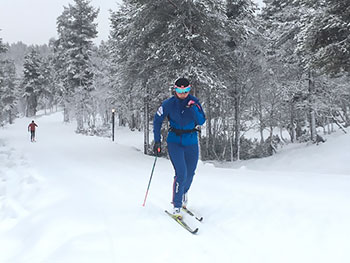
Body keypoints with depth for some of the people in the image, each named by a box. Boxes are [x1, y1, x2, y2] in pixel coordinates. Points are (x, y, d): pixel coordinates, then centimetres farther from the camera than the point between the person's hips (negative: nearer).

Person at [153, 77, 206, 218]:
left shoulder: (194, 102, -5)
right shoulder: (168, 104, -10)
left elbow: (201, 121, -11)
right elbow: (157, 121, -1)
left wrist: (193, 109, -26)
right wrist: (157, 141, -4)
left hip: (191, 142, 3)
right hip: (174, 142, -3)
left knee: (190, 174, 13)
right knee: (181, 173, -16)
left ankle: (183, 192, 46)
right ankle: (177, 205, -2)